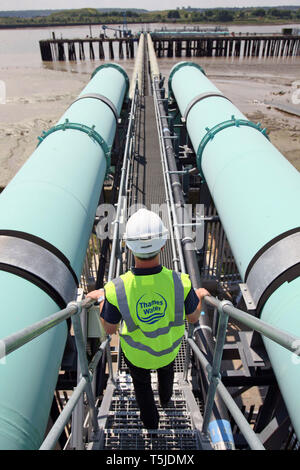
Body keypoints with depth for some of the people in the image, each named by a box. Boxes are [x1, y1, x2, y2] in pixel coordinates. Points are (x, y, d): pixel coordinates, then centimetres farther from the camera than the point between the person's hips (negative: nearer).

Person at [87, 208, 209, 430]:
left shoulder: (116, 290, -37)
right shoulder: (181, 282, -35)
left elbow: (109, 329, -16)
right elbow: (193, 317, -14)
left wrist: (101, 299, 0)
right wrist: (200, 295, 6)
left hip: (136, 352, -1)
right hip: (169, 346, 2)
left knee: (141, 382, 32)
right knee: (166, 369, 37)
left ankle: (150, 420, 59)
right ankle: (166, 397, 69)